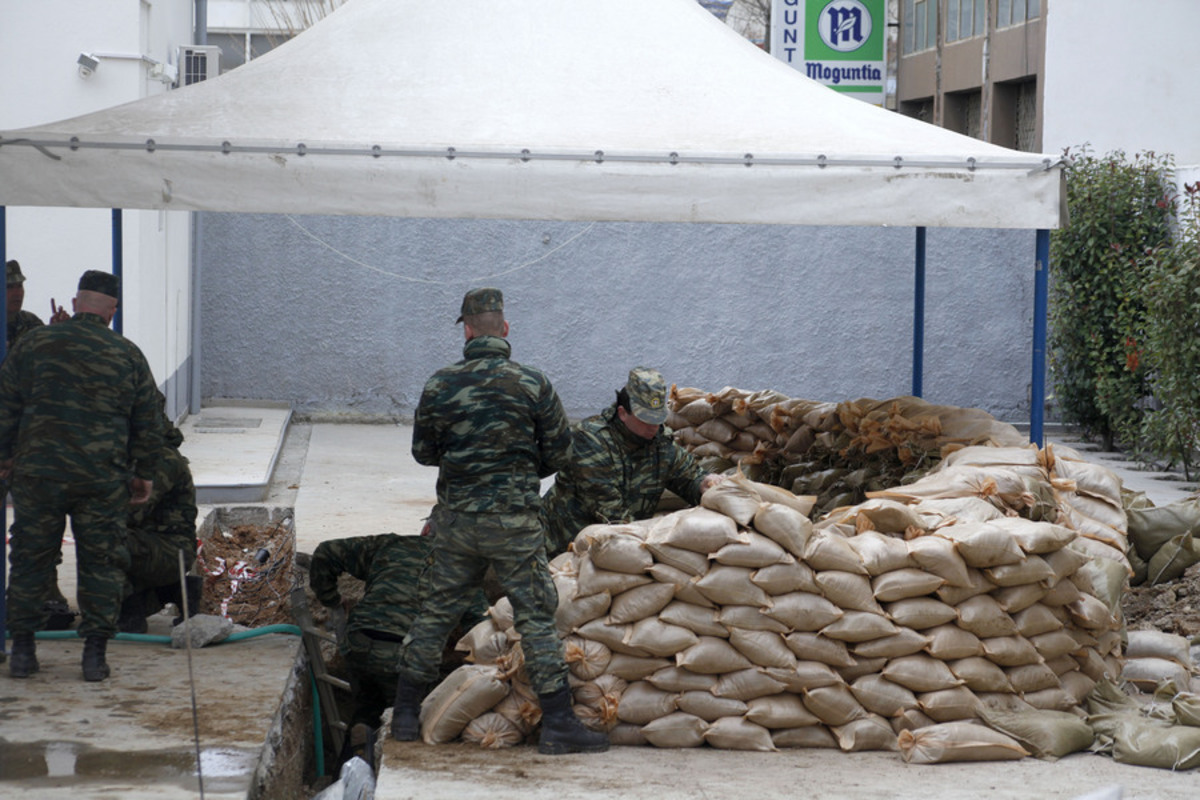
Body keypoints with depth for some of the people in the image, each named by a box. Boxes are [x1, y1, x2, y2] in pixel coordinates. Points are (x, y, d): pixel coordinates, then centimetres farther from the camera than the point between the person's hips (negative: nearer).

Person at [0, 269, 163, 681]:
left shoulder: (35, 342, 2)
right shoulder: (127, 354, 4)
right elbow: (148, 424, 8)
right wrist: (141, 473, 19)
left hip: (37, 473, 0)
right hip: (103, 478, 0)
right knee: (101, 562, 7)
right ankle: (95, 653, 6)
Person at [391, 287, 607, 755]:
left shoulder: (440, 386, -3)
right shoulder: (532, 384, -7)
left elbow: (423, 451, 8)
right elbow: (558, 454, 0)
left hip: (455, 519, 2)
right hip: (514, 523, -2)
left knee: (435, 612, 13)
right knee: (536, 617, 2)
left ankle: (406, 715, 18)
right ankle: (558, 724, 1)